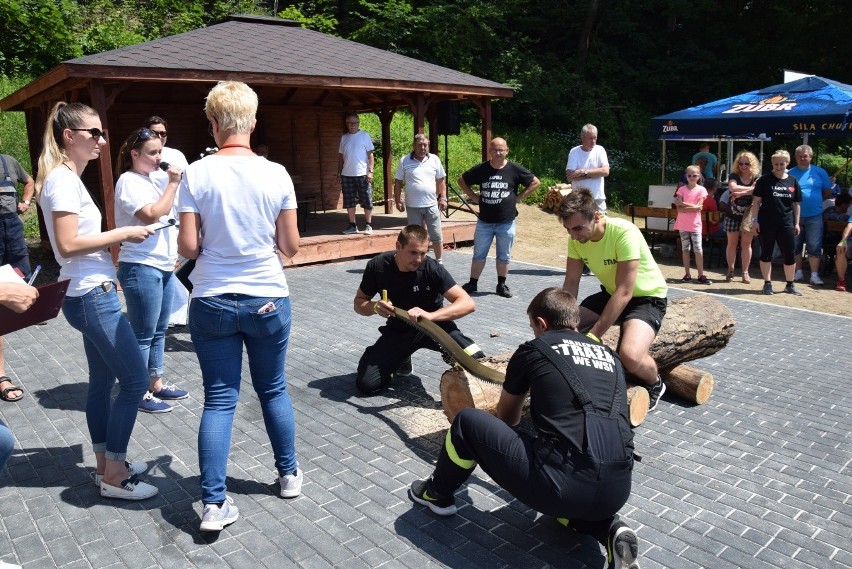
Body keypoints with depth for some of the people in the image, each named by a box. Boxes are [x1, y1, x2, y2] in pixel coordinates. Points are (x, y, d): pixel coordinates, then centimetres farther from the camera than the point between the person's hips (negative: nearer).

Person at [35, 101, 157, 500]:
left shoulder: (67, 177, 15)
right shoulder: (63, 179, -15)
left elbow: (79, 238, 14)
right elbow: (67, 244, -22)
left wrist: (114, 238, 7)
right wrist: (123, 234, -16)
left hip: (91, 294, 10)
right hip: (93, 297, -10)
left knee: (102, 381, 16)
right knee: (135, 380, -5)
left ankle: (107, 465, 27)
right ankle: (113, 475, 6)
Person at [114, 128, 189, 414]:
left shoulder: (151, 180, 16)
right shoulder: (129, 181, -10)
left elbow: (168, 214, 24)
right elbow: (153, 215, -22)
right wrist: (173, 184, -16)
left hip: (163, 266, 9)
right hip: (141, 268, -9)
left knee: (159, 331, 15)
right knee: (143, 335, -1)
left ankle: (156, 383, 26)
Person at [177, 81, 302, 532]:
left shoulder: (196, 174, -8)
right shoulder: (275, 174, -6)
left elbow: (187, 247, -9)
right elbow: (291, 246, -2)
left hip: (212, 302, 0)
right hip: (267, 300, 1)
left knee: (219, 399, 8)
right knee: (274, 390, 18)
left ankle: (214, 503, 9)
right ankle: (289, 474, 33)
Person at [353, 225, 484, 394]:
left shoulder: (433, 269, -22)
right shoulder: (377, 266, -15)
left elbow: (468, 303, -28)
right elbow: (359, 302, -1)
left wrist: (430, 315, -43)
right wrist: (375, 307, -25)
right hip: (398, 331, 3)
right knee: (366, 384, -10)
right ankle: (402, 361, 19)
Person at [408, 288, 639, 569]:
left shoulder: (533, 350, 8)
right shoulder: (610, 356, 20)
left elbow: (505, 418, 24)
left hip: (564, 482, -6)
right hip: (617, 490, 6)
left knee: (467, 421, 12)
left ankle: (437, 494, 34)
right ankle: (611, 530, 14)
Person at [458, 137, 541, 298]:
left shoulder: (515, 169, -5)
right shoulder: (481, 169, -2)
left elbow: (535, 182, 4)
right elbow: (461, 180, 12)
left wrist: (519, 197, -3)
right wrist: (473, 197, 3)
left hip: (506, 222, -1)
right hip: (484, 222, 1)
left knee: (504, 256, 11)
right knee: (479, 255, 8)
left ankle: (501, 285, 24)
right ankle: (472, 283, 20)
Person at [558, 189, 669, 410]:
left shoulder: (624, 233, -31)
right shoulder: (576, 238, -12)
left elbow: (624, 293, -32)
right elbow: (570, 284, -7)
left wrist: (592, 335, -32)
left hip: (647, 297, -6)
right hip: (610, 294, 7)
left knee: (630, 356, -31)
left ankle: (654, 385, 4)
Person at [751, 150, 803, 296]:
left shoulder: (793, 181, 7)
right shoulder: (764, 180, -1)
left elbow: (796, 204, 11)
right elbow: (756, 201, -2)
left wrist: (796, 223, 7)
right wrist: (754, 220, -9)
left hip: (786, 223, 3)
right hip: (766, 223, -3)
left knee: (789, 254, 5)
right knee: (766, 253, 5)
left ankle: (790, 285, 18)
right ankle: (767, 283, 15)